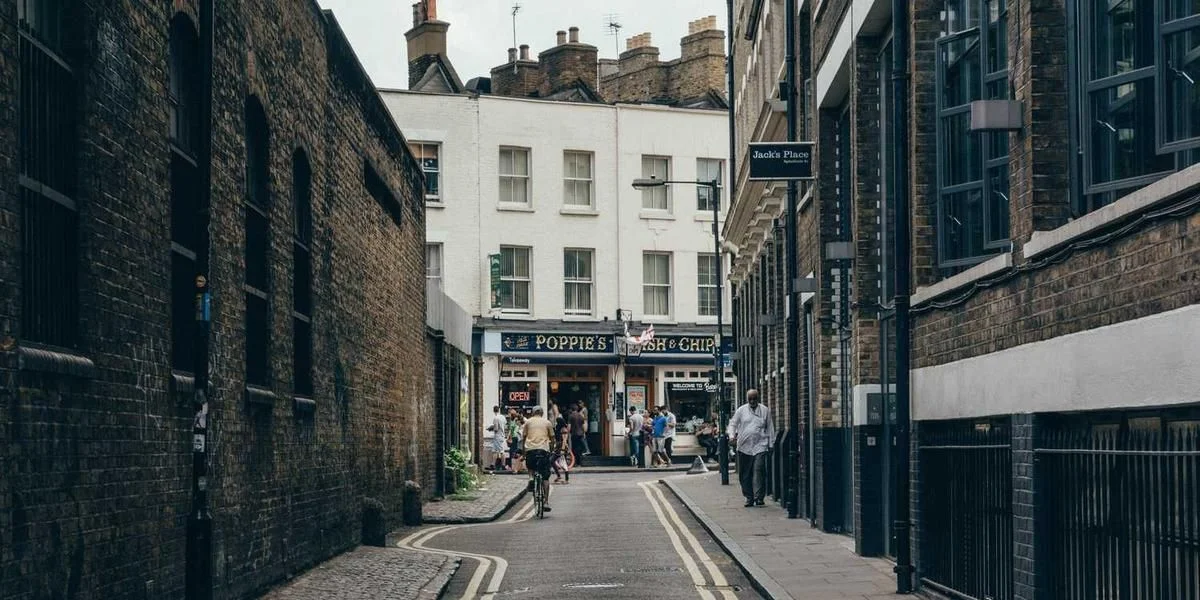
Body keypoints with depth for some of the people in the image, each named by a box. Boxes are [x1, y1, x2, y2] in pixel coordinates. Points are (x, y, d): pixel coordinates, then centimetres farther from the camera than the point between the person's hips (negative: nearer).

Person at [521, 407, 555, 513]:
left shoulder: (528, 422, 13)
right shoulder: (547, 422, 14)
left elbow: (523, 437, 11)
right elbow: (552, 438, 14)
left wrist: (522, 452, 17)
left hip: (530, 449, 0)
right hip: (544, 449, 0)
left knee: (530, 466, 31)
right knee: (545, 477, 4)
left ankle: (531, 477, 0)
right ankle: (546, 502, 0)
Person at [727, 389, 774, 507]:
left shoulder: (765, 410, 9)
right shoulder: (741, 410, 9)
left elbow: (770, 427, 12)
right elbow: (733, 424, 11)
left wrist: (771, 443, 8)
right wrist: (732, 435, -7)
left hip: (760, 446, -2)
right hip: (744, 446, 2)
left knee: (758, 470, -15)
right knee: (744, 474, 3)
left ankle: (759, 497, -12)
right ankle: (749, 497, 12)